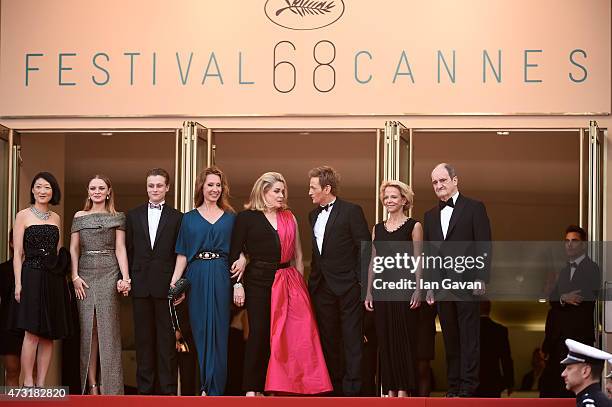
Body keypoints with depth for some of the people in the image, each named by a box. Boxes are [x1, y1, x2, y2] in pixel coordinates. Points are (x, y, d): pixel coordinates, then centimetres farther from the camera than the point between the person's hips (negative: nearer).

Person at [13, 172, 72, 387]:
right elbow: (17, 253, -2)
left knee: (48, 336, 2)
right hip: (32, 277, -5)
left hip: (54, 280, 5)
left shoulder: (56, 218, 16)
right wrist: (18, 283, -12)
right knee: (32, 334, -10)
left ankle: (41, 384, 6)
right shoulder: (23, 216, 2)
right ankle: (28, 384, -6)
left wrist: (65, 283, 10)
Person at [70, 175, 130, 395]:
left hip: (109, 274, -1)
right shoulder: (79, 217, 12)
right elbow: (74, 249, 9)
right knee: (88, 329, -1)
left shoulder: (117, 217, 8)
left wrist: (125, 277, -8)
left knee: (108, 329, -4)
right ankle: (91, 385, 0)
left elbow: (120, 248, 3)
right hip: (85, 275, 2)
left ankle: (108, 386, 0)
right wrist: (75, 276, -3)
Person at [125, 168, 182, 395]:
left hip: (166, 283, -2)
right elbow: (128, 250, 10)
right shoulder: (133, 215, 12)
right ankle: (145, 386, 10)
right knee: (143, 337, 5)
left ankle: (167, 389, 3)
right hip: (140, 284, 2)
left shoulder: (176, 217, 5)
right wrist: (126, 278, 2)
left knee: (166, 338, -1)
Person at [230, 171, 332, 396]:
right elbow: (235, 253, -1)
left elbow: (297, 254, 16)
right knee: (259, 332, -4)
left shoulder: (289, 218, 15)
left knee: (295, 333, -1)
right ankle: (250, 388, 3)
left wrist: (300, 282, 8)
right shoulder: (246, 217, 2)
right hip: (258, 281, -4)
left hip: (288, 282, 4)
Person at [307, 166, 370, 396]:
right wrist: (313, 281, 12)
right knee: (328, 338, 10)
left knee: (351, 337, -4)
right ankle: (334, 385, 18)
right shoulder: (313, 215, 14)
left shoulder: (351, 211, -6)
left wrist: (363, 282, -12)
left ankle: (351, 387, -3)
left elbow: (365, 248, -8)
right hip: (321, 287, 7)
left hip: (347, 286, -7)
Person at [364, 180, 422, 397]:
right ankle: (390, 389, 9)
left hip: (405, 287, -5)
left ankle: (404, 389, 1)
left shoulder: (413, 226, 1)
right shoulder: (377, 229, 14)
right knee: (385, 339, 4)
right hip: (382, 288, 5)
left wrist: (418, 289, -11)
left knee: (404, 337, -4)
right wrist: (369, 291, 10)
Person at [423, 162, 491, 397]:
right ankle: (453, 386, 11)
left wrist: (481, 278, -11)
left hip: (467, 284, -5)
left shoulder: (474, 208, 2)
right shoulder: (430, 215, 17)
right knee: (450, 339, 7)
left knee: (469, 337, -4)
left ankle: (468, 386, -3)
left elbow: (484, 246, -4)